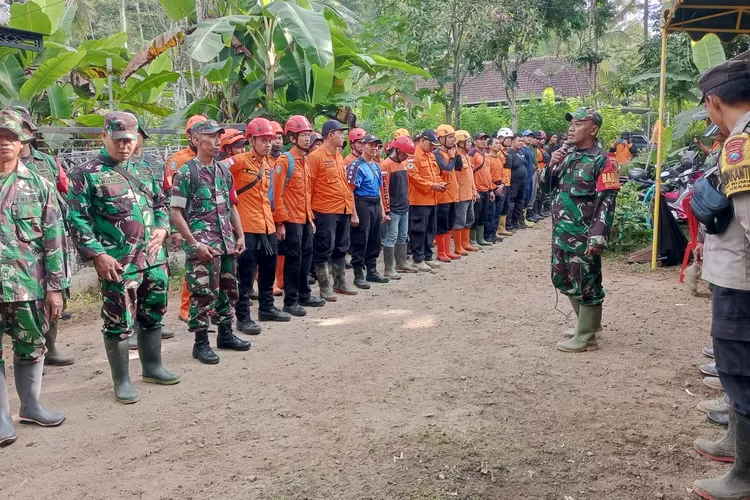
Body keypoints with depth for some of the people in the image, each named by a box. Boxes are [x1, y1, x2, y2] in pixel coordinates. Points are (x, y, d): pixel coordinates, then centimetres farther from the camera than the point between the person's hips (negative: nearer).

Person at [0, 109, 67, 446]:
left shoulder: (38, 185, 3)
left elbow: (53, 240, 2)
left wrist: (55, 286, -2)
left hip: (29, 283, 1)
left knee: (31, 346, 13)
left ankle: (31, 406, 29)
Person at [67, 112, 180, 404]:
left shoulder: (143, 170, 13)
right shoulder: (86, 174, -6)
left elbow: (161, 203, 22)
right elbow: (77, 219, -10)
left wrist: (161, 229, 3)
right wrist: (97, 255, -15)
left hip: (154, 258, 6)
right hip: (118, 263, -6)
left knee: (152, 315, 17)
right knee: (119, 323, 2)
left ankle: (153, 367, 33)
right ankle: (121, 380, 15)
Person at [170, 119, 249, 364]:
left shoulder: (224, 171, 11)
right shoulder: (186, 173, -9)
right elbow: (176, 213, -11)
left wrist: (240, 236, 11)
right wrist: (194, 244, -17)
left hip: (227, 243, 7)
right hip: (202, 246, -7)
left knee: (228, 289, 15)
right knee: (203, 293, -3)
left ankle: (225, 334, 30)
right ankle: (201, 343, 9)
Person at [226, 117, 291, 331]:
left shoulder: (268, 165, 14)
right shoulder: (240, 161, -10)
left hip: (268, 226, 8)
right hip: (247, 227, -8)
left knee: (269, 269, 17)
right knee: (245, 274, -3)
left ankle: (266, 308, 31)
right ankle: (243, 317, 4)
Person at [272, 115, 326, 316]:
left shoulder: (305, 161, 14)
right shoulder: (284, 160, -11)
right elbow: (277, 194, -14)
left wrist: (311, 218, 16)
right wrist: (280, 222, -17)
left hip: (305, 219, 8)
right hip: (291, 219, -8)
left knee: (306, 257, 13)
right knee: (293, 259, -2)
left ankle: (304, 295, 26)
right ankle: (290, 301, 6)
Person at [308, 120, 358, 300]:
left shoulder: (339, 156, 14)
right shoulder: (315, 157, -9)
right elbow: (308, 188, -10)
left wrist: (353, 210, 15)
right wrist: (309, 213, -12)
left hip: (344, 211, 8)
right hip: (325, 212, -8)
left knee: (341, 249, 15)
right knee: (324, 250, -1)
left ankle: (340, 283, 27)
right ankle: (325, 287, 8)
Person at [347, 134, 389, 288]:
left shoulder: (376, 166, 15)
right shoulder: (356, 166, -11)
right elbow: (350, 191, -15)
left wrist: (382, 209, 19)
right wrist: (354, 213, -19)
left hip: (375, 206, 8)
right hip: (362, 205, -8)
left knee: (374, 240, 14)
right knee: (360, 241, -3)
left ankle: (372, 271, 26)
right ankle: (358, 275, 4)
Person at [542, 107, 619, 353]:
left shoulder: (602, 161, -11)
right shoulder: (567, 156, 13)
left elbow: (607, 202, -16)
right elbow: (546, 185, 18)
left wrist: (597, 237, -23)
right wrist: (551, 165, -2)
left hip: (583, 234, -9)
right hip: (561, 232, 9)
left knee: (586, 284, 1)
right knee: (563, 279, 17)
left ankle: (586, 337, 11)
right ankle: (588, 322, 34)